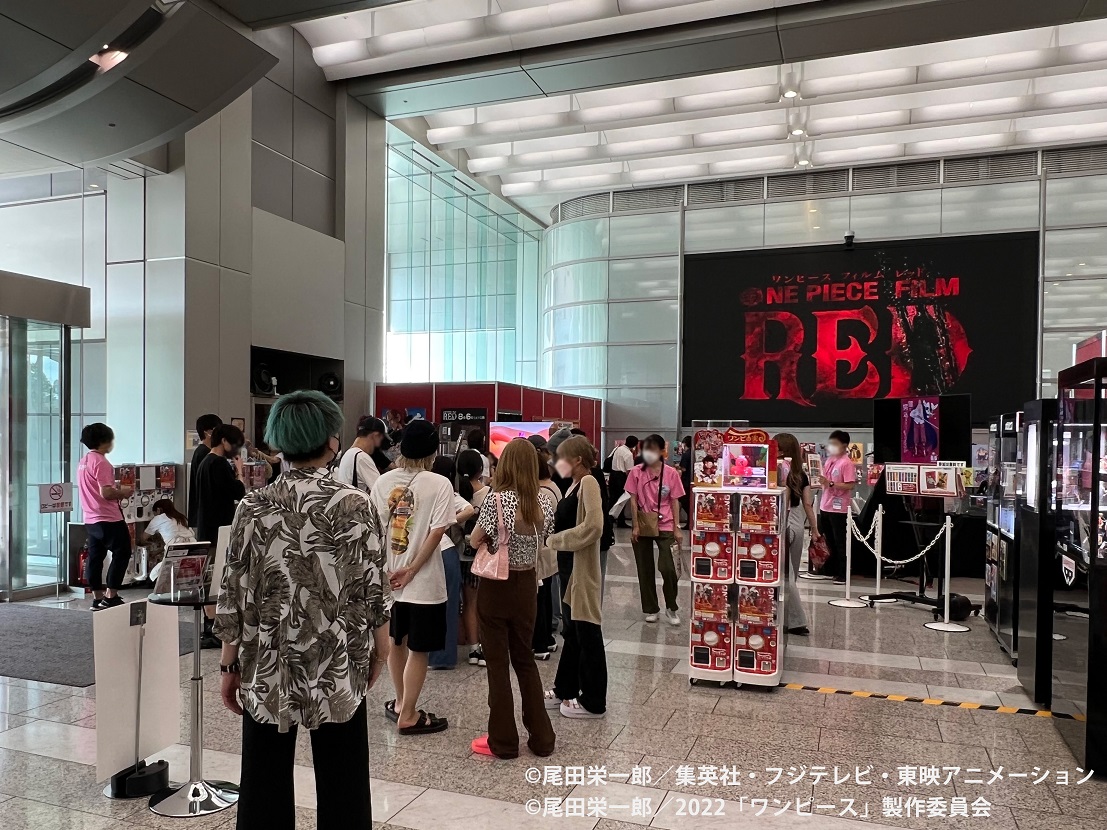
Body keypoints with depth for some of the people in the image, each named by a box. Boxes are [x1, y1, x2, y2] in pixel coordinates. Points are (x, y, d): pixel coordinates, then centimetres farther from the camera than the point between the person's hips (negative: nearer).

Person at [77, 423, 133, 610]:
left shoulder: (83, 461, 12)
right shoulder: (101, 462, -17)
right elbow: (106, 493, -23)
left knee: (95, 557, 11)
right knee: (122, 553, 1)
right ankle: (110, 596, 1)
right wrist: (123, 491, -6)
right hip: (109, 519, -9)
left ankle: (98, 598, 16)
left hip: (90, 519, 9)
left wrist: (116, 490, 15)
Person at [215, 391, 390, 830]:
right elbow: (373, 589, -6)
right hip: (339, 664, -1)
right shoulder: (357, 505, -10)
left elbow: (234, 594, -4)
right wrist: (380, 647, 9)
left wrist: (230, 665, 6)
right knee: (342, 782, 13)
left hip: (267, 666, 1)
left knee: (265, 783, 15)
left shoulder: (254, 507, -7)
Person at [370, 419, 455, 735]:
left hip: (388, 576, 5)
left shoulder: (382, 482, 1)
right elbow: (436, 532, -17)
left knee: (396, 641, 22)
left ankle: (400, 702, 36)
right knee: (418, 650, 7)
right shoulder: (440, 484, -12)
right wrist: (411, 570, -12)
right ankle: (407, 716, 14)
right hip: (424, 581, -5)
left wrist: (386, 569, 1)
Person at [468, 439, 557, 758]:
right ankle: (541, 737, 24)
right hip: (527, 585, 5)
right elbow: (542, 542, 6)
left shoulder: (497, 498, -18)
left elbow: (475, 540, -8)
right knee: (525, 658, 18)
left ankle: (503, 741, 18)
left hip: (497, 586, -5)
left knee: (498, 663, 7)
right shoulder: (544, 499, -3)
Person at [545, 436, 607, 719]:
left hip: (583, 568, -9)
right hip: (569, 566, 9)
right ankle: (565, 690, 30)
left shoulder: (588, 483, -15)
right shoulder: (575, 485, 12)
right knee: (572, 632, 18)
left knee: (587, 633, 2)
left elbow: (593, 527, -25)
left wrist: (555, 540, -17)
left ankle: (593, 702, 13)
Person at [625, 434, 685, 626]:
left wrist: (677, 528, -4)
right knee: (645, 570, 8)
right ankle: (650, 609, 24)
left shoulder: (671, 473, -3)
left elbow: (674, 502, -1)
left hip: (665, 526, -1)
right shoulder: (636, 472, -2)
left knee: (667, 568, -11)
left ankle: (671, 608, 11)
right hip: (642, 527, 2)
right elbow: (633, 500, -1)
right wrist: (635, 526, -6)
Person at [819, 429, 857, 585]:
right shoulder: (829, 460, 12)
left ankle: (843, 575, 7)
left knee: (840, 543, 0)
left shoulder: (846, 463, -13)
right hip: (825, 506, 8)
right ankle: (829, 569, 28)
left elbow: (850, 485, -20)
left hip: (839, 508, -8)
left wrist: (830, 483, -25)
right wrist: (820, 482, 0)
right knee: (828, 541, 17)